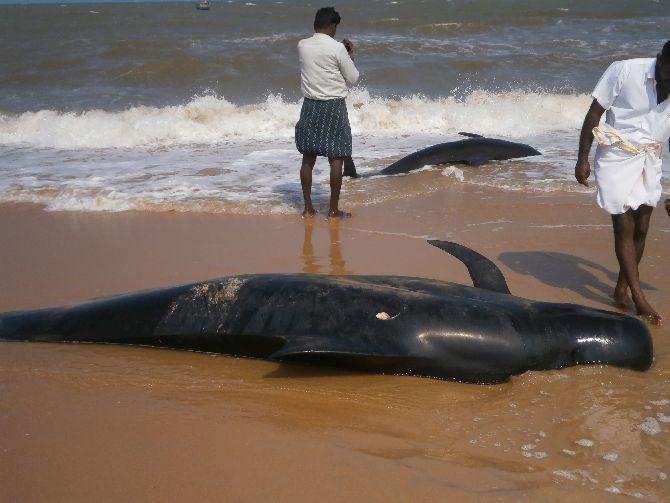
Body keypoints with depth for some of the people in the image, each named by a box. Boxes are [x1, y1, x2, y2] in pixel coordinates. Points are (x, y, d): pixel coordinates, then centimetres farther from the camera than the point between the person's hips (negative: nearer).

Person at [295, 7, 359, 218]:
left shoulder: (302, 46, 1)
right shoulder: (337, 48, -14)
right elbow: (353, 79, -5)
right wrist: (350, 56, 9)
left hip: (310, 106, 5)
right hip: (334, 107, -5)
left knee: (308, 157, 10)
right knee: (336, 159, 3)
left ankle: (308, 207, 15)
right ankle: (333, 210, 6)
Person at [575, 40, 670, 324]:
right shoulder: (625, 71, -17)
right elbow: (594, 113, -8)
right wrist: (582, 159, -8)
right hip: (618, 159, -4)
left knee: (641, 229, 6)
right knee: (624, 227, -6)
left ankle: (622, 288, 23)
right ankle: (639, 298, -2)